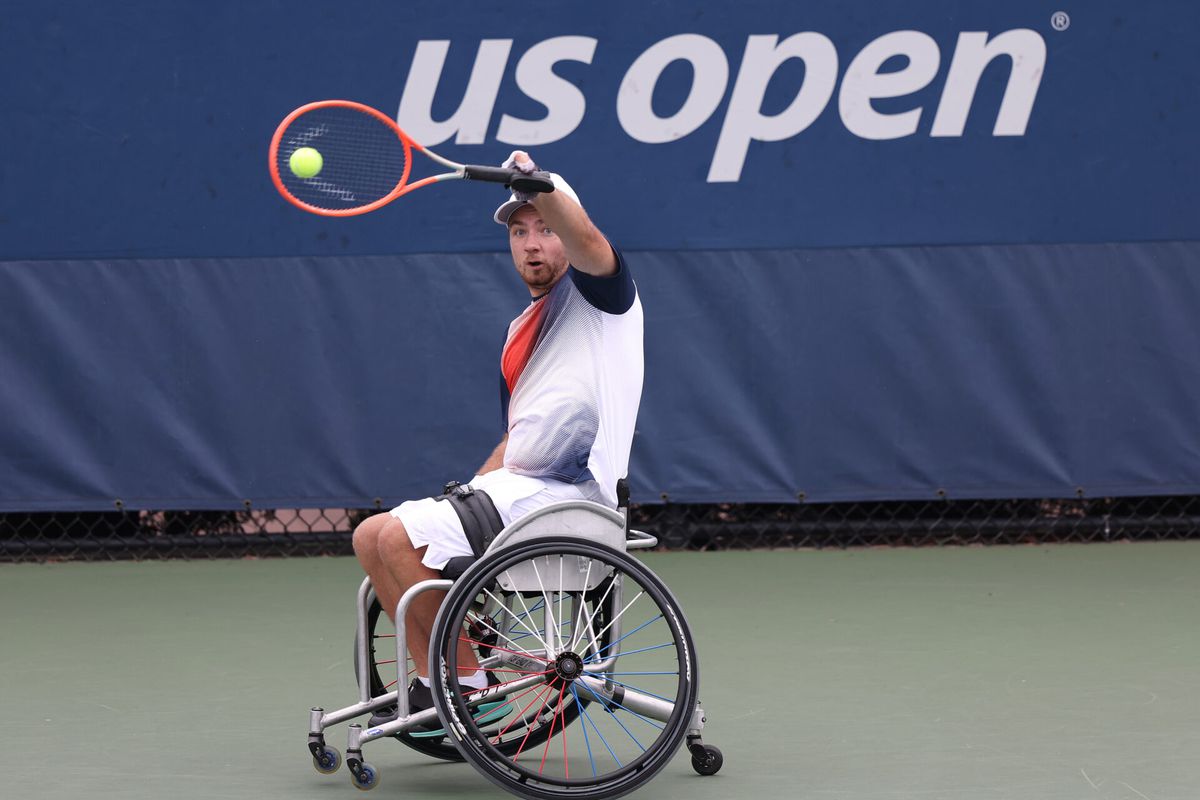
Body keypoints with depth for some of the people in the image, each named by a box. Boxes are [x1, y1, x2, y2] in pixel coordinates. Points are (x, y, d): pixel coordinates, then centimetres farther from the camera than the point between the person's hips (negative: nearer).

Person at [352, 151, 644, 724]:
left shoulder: (597, 290, -1)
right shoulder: (519, 331, 23)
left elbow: (587, 239, -27)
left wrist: (537, 183, -43)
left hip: (561, 495, -9)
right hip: (513, 485, 9)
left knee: (401, 538, -19)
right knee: (372, 537, 4)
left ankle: (472, 682, -8)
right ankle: (432, 686, 0)